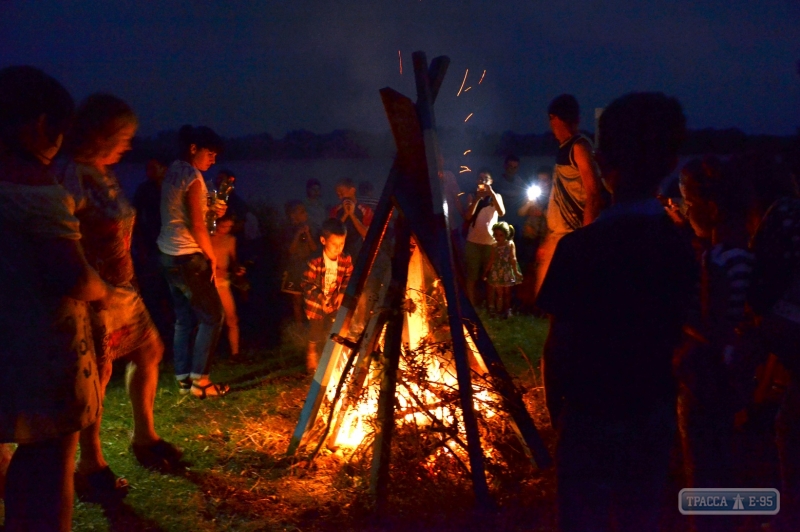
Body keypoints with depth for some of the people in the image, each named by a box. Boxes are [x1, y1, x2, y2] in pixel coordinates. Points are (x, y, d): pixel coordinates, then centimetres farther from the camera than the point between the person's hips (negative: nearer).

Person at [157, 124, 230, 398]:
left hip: (169, 255, 9)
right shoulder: (192, 177, -16)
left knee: (184, 318, 14)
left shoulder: (173, 171, 10)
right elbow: (197, 225, -20)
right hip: (187, 258, -9)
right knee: (212, 316, 1)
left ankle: (183, 378, 18)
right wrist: (212, 256, -9)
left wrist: (210, 209, 7)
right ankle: (199, 380, 3)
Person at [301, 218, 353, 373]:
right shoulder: (315, 261, -25)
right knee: (315, 335, 12)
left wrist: (342, 293, -11)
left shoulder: (346, 259, -14)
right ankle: (312, 360, 36)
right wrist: (321, 299, -24)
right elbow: (307, 284, -18)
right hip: (316, 303, -3)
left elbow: (348, 278, 3)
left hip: (334, 303, 3)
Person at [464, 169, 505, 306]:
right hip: (473, 241, 1)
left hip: (491, 241, 0)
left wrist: (491, 193, -19)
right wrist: (477, 198, -15)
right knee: (472, 276, 1)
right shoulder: (472, 196, 8)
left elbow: (501, 213, -13)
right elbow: (468, 216, -8)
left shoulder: (496, 196, 7)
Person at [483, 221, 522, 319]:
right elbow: (492, 259, 7)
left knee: (507, 292, 10)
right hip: (496, 272, 2)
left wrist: (516, 271, -12)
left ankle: (507, 310, 20)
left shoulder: (510, 244, -8)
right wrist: (486, 271, 9)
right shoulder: (494, 246, 0)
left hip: (507, 272, -2)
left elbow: (513, 259, -9)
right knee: (498, 293, 5)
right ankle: (498, 310, 13)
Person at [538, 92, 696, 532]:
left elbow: (559, 346, -14)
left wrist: (555, 411, 1)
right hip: (654, 419, 5)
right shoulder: (681, 247, -3)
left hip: (593, 419, -5)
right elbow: (670, 336, 4)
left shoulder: (580, 247, -19)